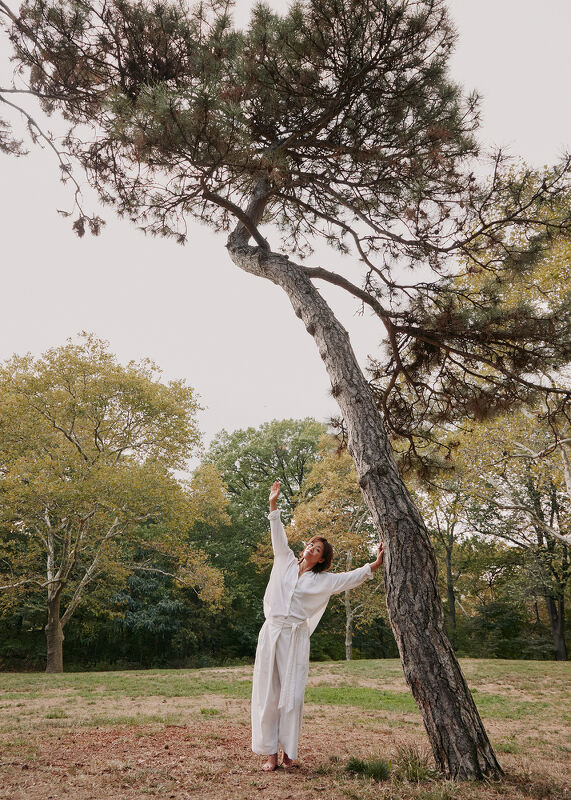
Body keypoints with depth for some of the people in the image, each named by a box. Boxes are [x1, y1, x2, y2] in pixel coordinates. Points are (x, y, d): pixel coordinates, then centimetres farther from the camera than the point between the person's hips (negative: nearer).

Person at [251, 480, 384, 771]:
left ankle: (288, 751, 14)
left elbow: (351, 578, 7)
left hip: (296, 638, -1)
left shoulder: (324, 580, 9)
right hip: (271, 632, 1)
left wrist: (373, 565, -2)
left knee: (292, 695, -2)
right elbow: (278, 537, 9)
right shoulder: (286, 563, 11)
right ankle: (270, 753, 10)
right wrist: (273, 505, 4)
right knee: (267, 693, 1)